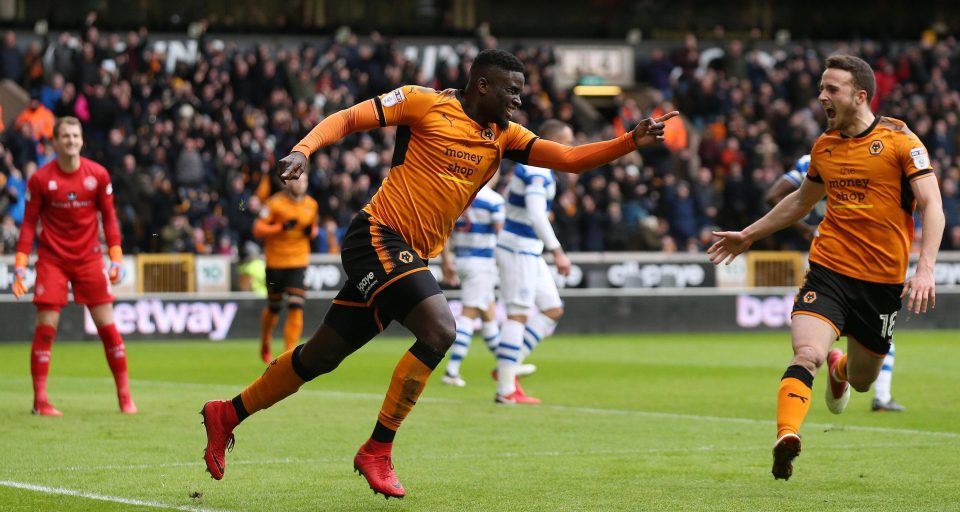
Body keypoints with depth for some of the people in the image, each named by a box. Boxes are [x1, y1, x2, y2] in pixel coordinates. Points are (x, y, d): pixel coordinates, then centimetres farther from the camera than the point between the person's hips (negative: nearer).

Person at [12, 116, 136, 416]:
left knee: (107, 326, 0)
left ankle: (125, 397, 8)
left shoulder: (98, 175, -2)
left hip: (89, 259, 1)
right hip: (52, 259, -1)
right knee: (45, 328, -7)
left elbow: (108, 216, 6)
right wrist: (20, 265, -7)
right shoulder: (40, 179, -6)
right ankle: (40, 401, -1)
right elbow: (29, 223, 0)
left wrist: (116, 258, -1)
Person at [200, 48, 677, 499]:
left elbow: (569, 158, 7)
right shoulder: (426, 103, -5)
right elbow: (347, 119, -5)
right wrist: (303, 149, -21)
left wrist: (632, 141, -5)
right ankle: (377, 451, -14)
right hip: (379, 235, -7)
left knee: (322, 355, 12)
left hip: (412, 257, 7)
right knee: (440, 329, -23)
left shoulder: (504, 136, 12)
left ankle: (227, 414, 29)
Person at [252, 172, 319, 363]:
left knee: (296, 307, -11)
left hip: (299, 262, 3)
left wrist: (312, 231, -3)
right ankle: (265, 344, 37)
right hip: (276, 261, -3)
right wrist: (282, 227, -22)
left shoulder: (311, 205, 5)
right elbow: (258, 229, -12)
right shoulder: (275, 203, -11)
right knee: (274, 307, 10)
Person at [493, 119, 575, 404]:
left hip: (529, 252, 10)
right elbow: (536, 215, -31)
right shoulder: (539, 172, -19)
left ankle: (508, 368, 9)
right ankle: (506, 390, -6)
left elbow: (509, 196, 26)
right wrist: (557, 252, -36)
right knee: (519, 315, -8)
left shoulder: (528, 165, 13)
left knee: (553, 310, 10)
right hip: (519, 249, -10)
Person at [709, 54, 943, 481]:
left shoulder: (899, 140, -7)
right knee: (807, 354, -25)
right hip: (828, 271, 2)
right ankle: (787, 437, -33)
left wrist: (925, 269, -23)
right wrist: (749, 234, 30)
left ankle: (841, 367, 52)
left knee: (861, 380, 16)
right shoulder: (824, 146, 8)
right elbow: (801, 201, 26)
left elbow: (932, 206, -11)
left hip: (883, 280, -2)